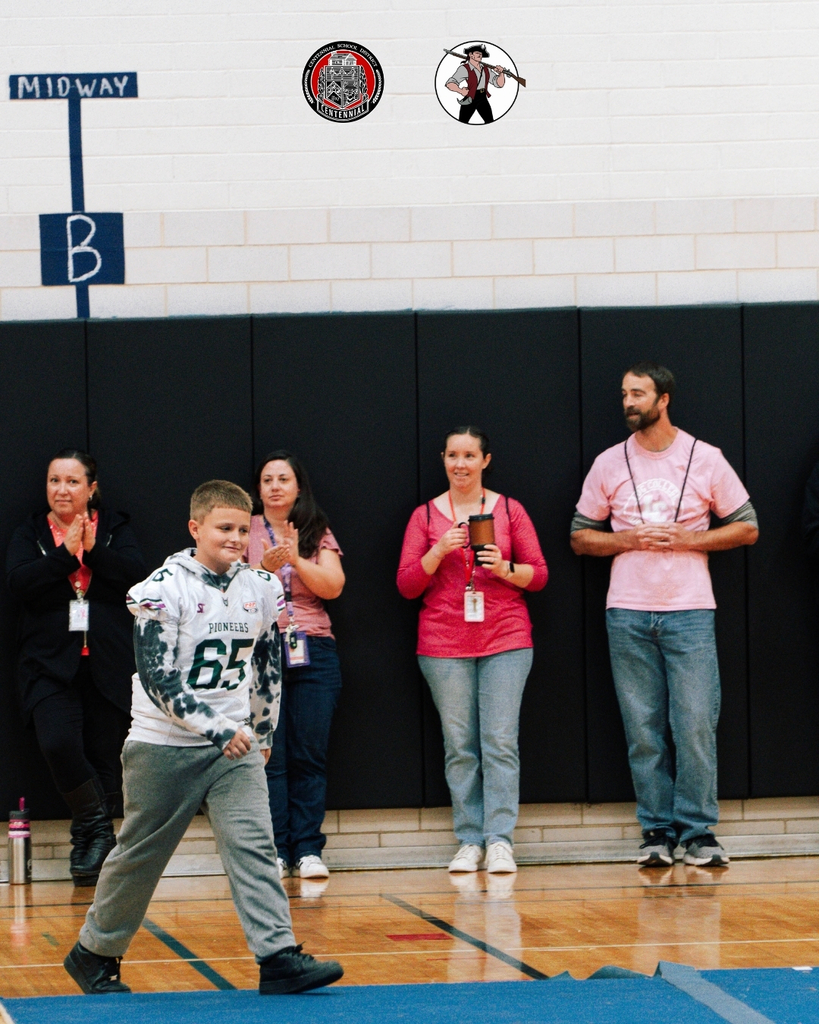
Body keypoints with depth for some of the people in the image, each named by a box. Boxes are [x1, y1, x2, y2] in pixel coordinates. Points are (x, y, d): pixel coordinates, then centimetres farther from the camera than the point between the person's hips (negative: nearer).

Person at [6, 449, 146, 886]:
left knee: (104, 759, 1)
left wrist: (93, 549, -17)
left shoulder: (115, 529, 11)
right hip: (50, 665, -1)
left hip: (108, 665, 1)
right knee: (58, 744, -21)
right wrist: (66, 552, -15)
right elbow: (19, 581, -8)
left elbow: (136, 575, -6)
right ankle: (97, 828, -2)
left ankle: (91, 833, 16)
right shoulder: (29, 534, 11)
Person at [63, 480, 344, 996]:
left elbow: (268, 666, 18)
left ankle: (279, 956, -16)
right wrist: (216, 729, -24)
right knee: (140, 855, 6)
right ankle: (94, 953, 24)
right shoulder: (163, 590, -13)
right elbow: (158, 679, -19)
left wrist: (262, 733, 20)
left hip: (235, 744, 4)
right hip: (165, 746, -4)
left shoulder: (261, 589, 4)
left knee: (253, 843, -11)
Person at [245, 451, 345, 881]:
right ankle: (274, 850, -3)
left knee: (310, 754, -1)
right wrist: (265, 567, -17)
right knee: (268, 755, -6)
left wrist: (296, 559, -13)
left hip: (313, 652, 1)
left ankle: (309, 849, 1)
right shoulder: (246, 531, 8)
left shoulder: (318, 533, 12)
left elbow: (333, 586, -1)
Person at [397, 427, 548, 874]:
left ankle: (499, 840, -7)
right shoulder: (425, 516, 8)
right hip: (444, 644, 1)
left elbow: (539, 574, 8)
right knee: (459, 746, -1)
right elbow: (407, 585, 5)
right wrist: (438, 552, -10)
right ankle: (468, 841, 3)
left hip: (505, 639, -1)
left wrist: (505, 569, -11)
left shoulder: (509, 511, 7)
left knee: (501, 741, -7)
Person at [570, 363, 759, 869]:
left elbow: (747, 527, 5)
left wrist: (688, 539, -9)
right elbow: (581, 536, 12)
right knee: (643, 730, 3)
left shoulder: (706, 459, 2)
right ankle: (657, 832, 9)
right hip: (628, 614, 2)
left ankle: (699, 832, 1)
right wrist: (630, 539, -6)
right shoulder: (609, 465, 8)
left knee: (695, 726, -6)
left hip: (690, 612, -2)